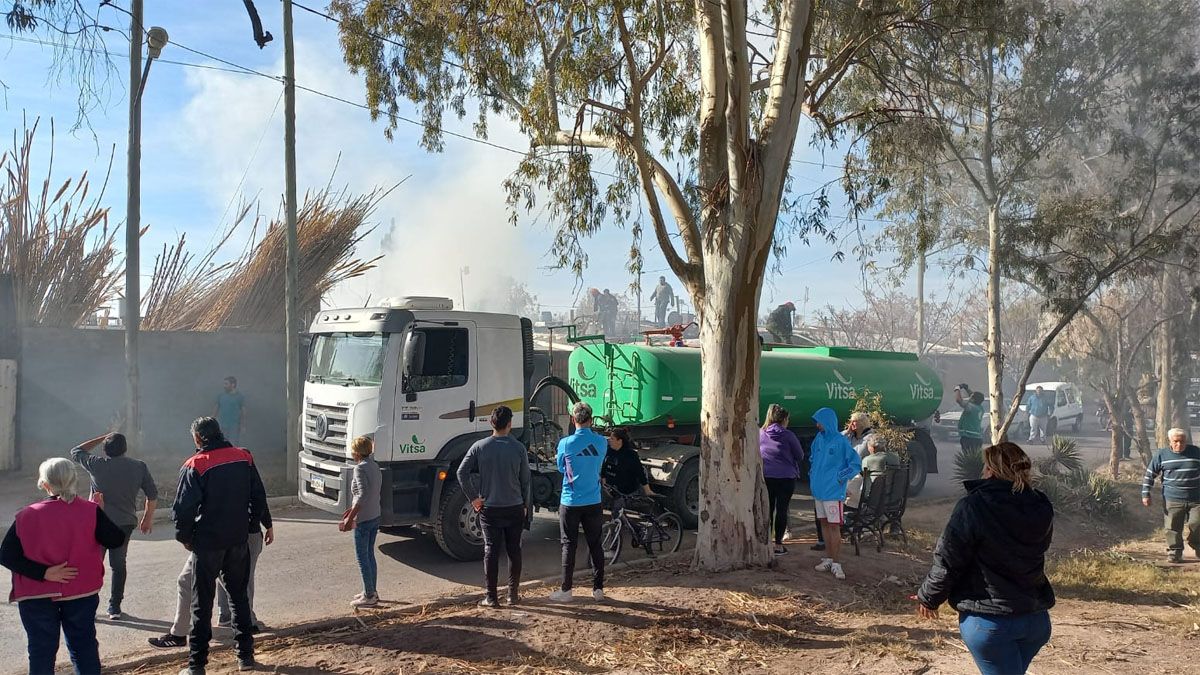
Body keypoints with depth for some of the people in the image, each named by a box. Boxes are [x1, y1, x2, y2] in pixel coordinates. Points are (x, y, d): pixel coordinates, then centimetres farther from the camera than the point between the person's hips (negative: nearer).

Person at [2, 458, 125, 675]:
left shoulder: (26, 516, -9)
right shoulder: (90, 511, -11)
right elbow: (116, 540, -10)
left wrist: (44, 573, -14)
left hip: (37, 596, 0)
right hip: (81, 592, 1)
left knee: (41, 650, 12)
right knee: (84, 645, 16)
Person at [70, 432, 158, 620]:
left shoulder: (96, 465, -8)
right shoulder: (139, 466, -2)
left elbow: (76, 451, 12)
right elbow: (152, 494, 3)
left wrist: (101, 438, 14)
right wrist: (148, 518, 16)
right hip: (125, 522, 2)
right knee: (119, 564, 13)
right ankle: (114, 608, 16)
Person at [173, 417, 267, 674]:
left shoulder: (195, 465, -12)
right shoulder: (244, 458, 1)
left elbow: (183, 508, -13)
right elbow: (259, 497, 5)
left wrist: (184, 537, 1)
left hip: (207, 542, -4)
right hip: (239, 540, 4)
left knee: (202, 602, 6)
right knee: (239, 596, 16)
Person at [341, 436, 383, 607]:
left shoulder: (360, 468, -16)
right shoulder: (374, 466, 9)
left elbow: (363, 494, -25)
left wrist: (350, 518, -23)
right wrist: (352, 509, 22)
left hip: (363, 519, -8)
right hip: (376, 517, 8)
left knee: (362, 557, 1)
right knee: (370, 555, 18)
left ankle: (369, 596, 7)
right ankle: (372, 592, 26)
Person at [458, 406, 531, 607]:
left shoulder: (480, 447, -4)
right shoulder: (519, 448, -5)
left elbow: (462, 473, -9)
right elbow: (526, 481, 0)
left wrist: (473, 498, -2)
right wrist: (526, 505, 11)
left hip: (489, 509, 0)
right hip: (515, 508, 0)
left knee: (491, 551, 5)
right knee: (514, 551, 11)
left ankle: (491, 597, 7)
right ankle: (513, 594, 19)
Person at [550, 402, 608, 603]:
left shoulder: (566, 444, -11)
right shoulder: (601, 442, -4)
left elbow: (561, 468, 4)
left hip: (570, 502, -2)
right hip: (594, 502, 2)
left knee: (569, 545, 5)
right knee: (595, 545, 10)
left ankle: (566, 590, 8)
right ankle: (598, 588, 15)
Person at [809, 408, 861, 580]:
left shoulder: (841, 441, -12)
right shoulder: (819, 439, 7)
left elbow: (856, 464, -10)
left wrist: (840, 477, -12)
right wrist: (813, 475, 14)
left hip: (833, 492, -7)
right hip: (818, 491, 7)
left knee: (834, 526, -5)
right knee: (824, 524, 13)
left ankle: (835, 563, 0)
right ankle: (828, 559, 22)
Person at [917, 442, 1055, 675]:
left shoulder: (973, 507, -17)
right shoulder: (1041, 509, 0)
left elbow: (947, 562, -13)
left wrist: (928, 598, 3)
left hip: (988, 621, -6)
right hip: (1036, 619, 6)